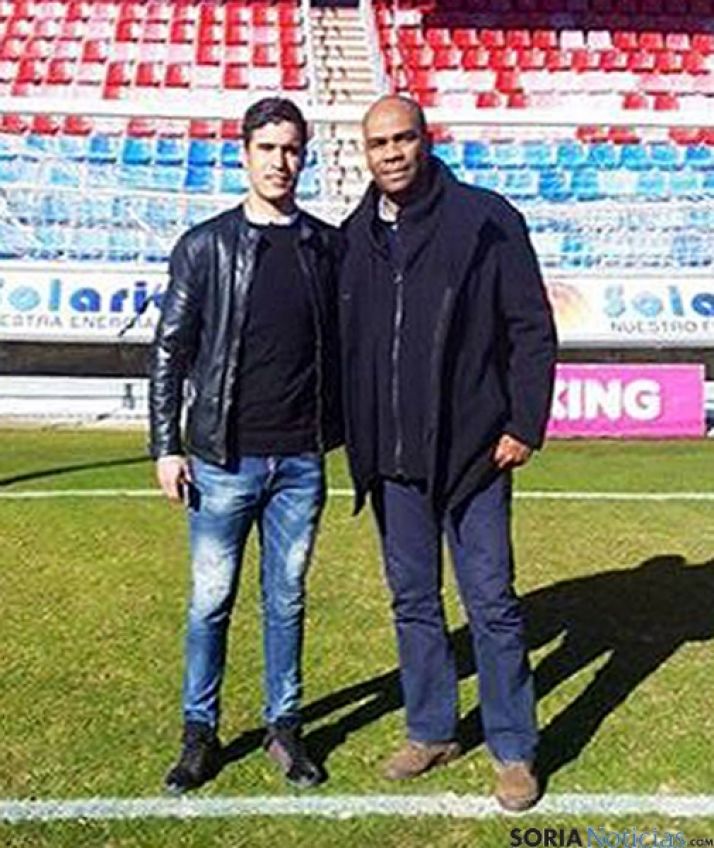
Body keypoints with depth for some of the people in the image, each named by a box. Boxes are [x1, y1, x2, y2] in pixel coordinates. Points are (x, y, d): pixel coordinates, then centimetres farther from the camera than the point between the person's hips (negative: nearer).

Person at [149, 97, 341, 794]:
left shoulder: (328, 246, 7)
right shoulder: (205, 246, 0)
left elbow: (344, 344, 11)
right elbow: (170, 351, 0)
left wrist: (347, 431, 6)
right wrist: (166, 447, -4)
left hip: (301, 461, 2)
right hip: (225, 460, -2)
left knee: (287, 600, 12)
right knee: (211, 600, 7)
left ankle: (284, 725, 27)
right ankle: (200, 732, 22)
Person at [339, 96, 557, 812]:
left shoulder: (486, 220, -5)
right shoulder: (353, 237, 8)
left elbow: (533, 328, -4)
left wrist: (524, 425, -8)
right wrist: (349, 433, 10)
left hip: (471, 453, -4)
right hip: (390, 459, 5)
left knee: (492, 604, 3)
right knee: (413, 602, 14)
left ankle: (512, 749, 20)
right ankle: (431, 732, 31)